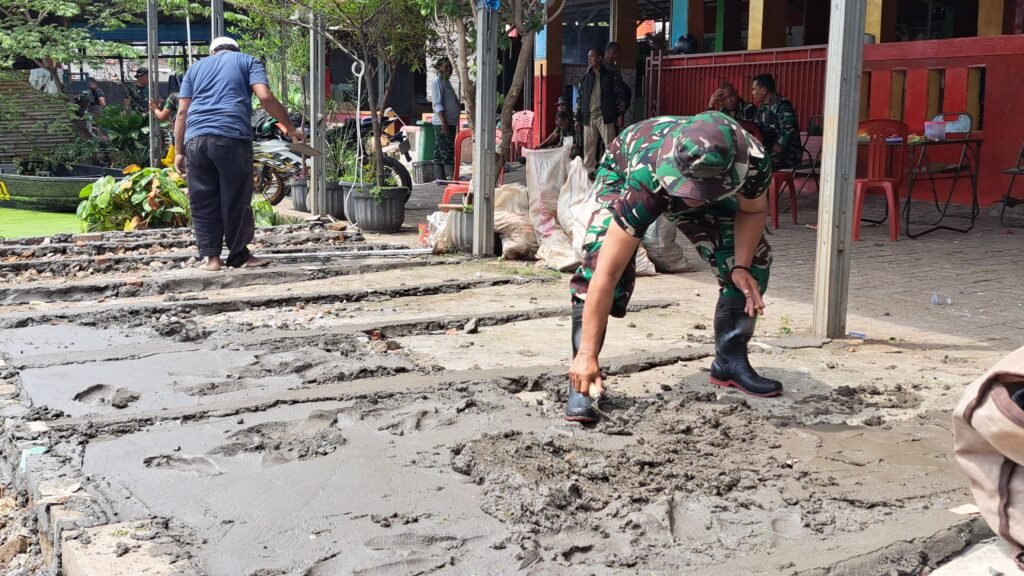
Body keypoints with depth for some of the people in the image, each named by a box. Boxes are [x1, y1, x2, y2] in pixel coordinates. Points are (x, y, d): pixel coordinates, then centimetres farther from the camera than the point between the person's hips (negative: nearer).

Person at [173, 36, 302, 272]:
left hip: (196, 138, 3)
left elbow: (182, 112, 16)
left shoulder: (196, 67, 25)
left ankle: (211, 256, 7)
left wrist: (179, 151, 16)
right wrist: (290, 129, 5)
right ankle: (239, 255, 10)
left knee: (203, 202, 8)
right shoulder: (247, 61, 18)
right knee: (236, 199, 4)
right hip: (232, 137, -3)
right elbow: (265, 97, 0)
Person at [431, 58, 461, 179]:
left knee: (440, 152, 9)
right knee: (447, 151, -10)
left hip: (450, 123, 9)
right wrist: (444, 122, -23)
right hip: (442, 123, -9)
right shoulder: (438, 83, -9)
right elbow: (438, 104, -17)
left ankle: (441, 178, 11)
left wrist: (456, 123, 22)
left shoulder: (447, 82, 19)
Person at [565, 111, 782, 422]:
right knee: (597, 265, -26)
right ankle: (581, 383, -20)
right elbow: (606, 275, -45)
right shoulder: (644, 184, -48)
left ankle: (730, 362, 11)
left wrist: (741, 266, -26)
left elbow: (753, 210, -12)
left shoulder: (753, 163, -38)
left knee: (754, 260, -6)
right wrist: (587, 354, -45)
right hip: (623, 172, -4)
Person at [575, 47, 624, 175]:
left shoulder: (611, 75, 3)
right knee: (589, 149, 5)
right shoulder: (585, 77, 13)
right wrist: (578, 119, 10)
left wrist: (620, 114, -8)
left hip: (606, 117, -4)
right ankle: (589, 173, 11)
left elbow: (619, 95, 0)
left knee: (611, 147, -7)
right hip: (588, 118, 4)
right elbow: (580, 99, 14)